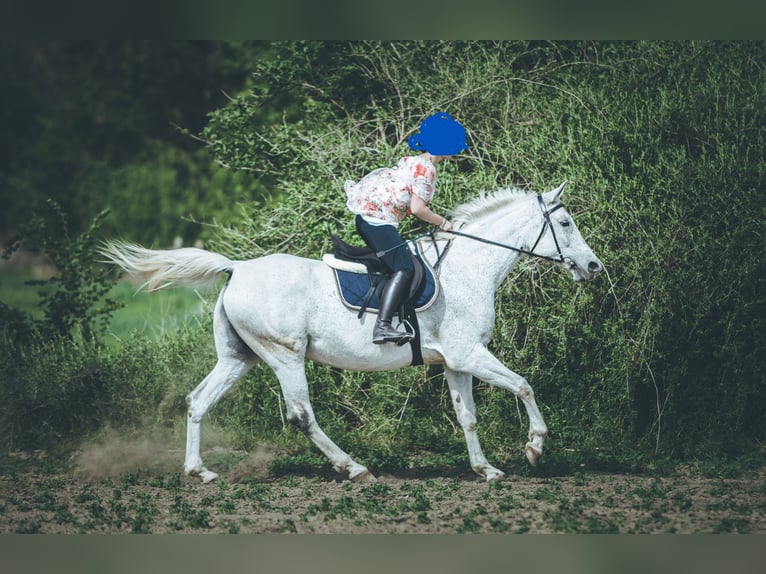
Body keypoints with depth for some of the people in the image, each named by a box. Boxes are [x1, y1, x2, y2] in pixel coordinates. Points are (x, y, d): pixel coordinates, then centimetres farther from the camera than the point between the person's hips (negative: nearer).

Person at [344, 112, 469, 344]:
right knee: (404, 268, -21)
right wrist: (442, 223, -7)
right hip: (377, 218, -11)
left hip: (366, 214, 11)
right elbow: (417, 208, -18)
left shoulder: (413, 161, 17)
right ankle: (382, 327, -34)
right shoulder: (426, 169, -12)